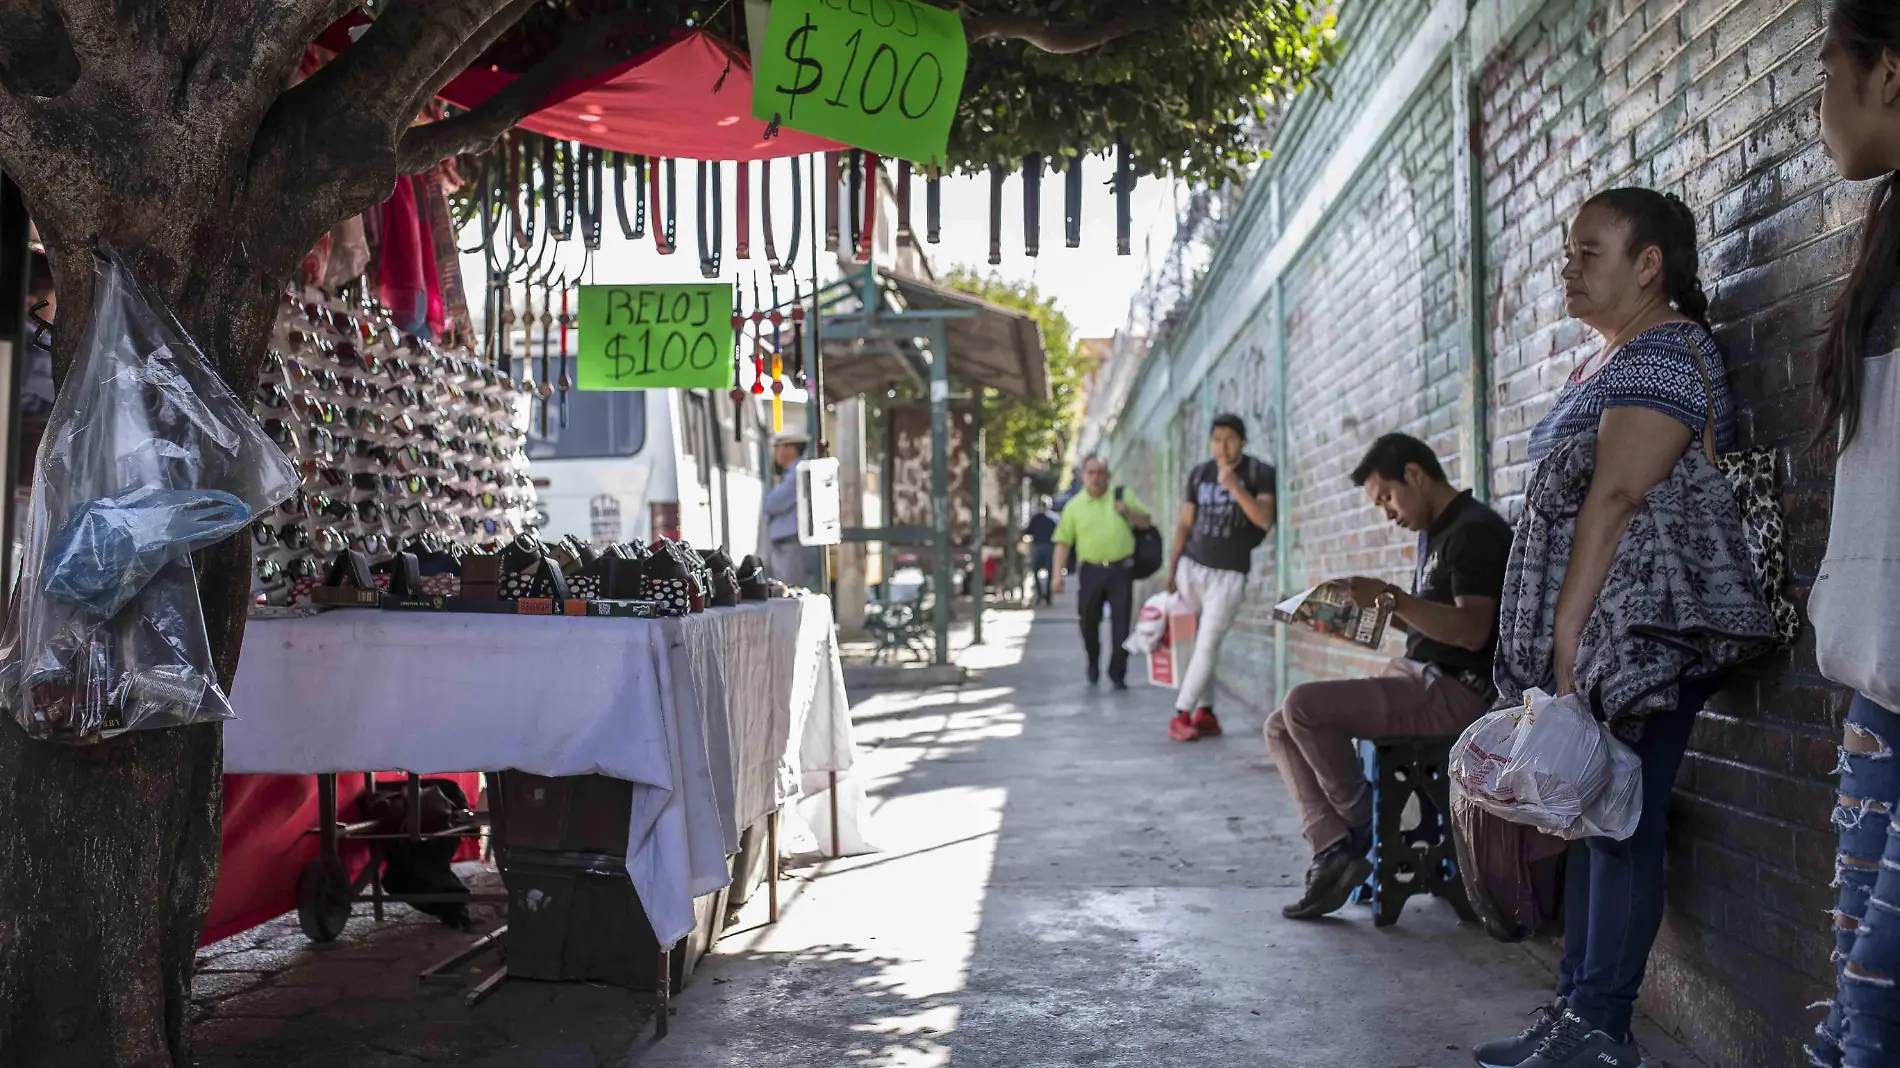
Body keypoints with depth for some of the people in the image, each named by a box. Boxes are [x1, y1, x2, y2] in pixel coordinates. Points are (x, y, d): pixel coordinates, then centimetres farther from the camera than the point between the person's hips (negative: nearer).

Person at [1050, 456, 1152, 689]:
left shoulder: (1123, 496, 5)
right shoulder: (1074, 506, 4)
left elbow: (1146, 522, 10)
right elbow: (1063, 542, 3)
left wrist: (1128, 512, -10)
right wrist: (1057, 574, -5)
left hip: (1121, 570, -1)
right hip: (1091, 571, 1)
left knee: (1121, 624, -3)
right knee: (1089, 623, 10)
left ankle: (1118, 674, 3)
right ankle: (1093, 663, 34)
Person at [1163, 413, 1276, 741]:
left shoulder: (1259, 473, -3)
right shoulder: (1198, 474, 8)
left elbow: (1265, 520, -13)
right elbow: (1185, 523, 11)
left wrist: (1234, 486, -22)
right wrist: (1172, 567, 5)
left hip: (1229, 574, -3)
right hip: (1191, 566, 3)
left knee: (1208, 644, -6)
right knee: (1195, 642, 1)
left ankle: (1182, 714, -4)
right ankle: (1205, 712, 7)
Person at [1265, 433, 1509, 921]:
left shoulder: (1475, 530, -13)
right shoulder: (1433, 533, 18)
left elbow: (1472, 629, -24)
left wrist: (1392, 598, -30)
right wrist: (1376, 610, 9)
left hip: (1453, 693, -11)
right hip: (1415, 678, 11)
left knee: (1303, 705, -24)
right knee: (1281, 727, 0)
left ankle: (1364, 825, -4)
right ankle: (1334, 851, -10)